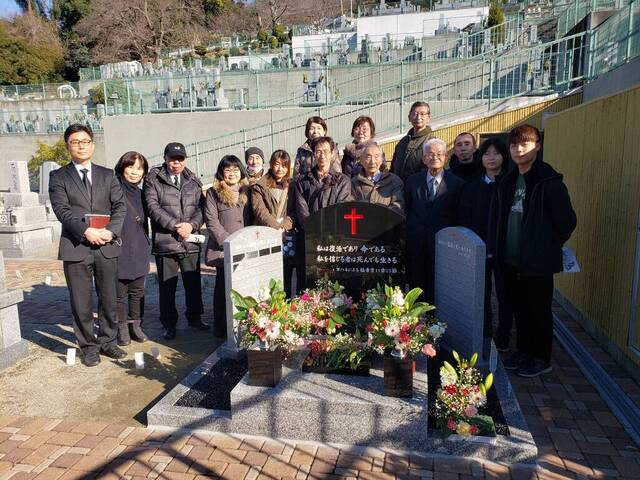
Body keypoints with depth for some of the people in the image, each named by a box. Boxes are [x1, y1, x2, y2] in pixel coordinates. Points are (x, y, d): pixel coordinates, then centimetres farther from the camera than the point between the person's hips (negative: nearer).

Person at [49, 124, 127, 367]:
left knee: (109, 299, 9)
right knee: (81, 302, 5)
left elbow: (120, 206, 4)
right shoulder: (58, 177, 6)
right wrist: (86, 231, -20)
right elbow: (61, 210, -6)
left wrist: (110, 231, -12)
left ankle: (107, 342, 25)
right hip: (76, 247, -2)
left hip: (107, 246, 2)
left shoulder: (107, 174, 12)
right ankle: (88, 346, 19)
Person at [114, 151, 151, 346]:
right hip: (119, 250, -5)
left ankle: (135, 326, 25)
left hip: (139, 252, 6)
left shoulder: (140, 193, 13)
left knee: (137, 291, 12)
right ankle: (122, 329, 18)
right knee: (120, 293, 6)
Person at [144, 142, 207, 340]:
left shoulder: (193, 181, 11)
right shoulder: (153, 179, 0)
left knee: (193, 282, 12)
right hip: (165, 241, -3)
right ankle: (169, 324, 20)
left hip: (191, 241, 3)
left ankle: (194, 317, 29)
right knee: (167, 286, 6)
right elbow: (152, 206, -9)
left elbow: (200, 207, 7)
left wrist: (191, 224, -12)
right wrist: (175, 225, -16)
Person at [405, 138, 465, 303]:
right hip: (416, 244, 2)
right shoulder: (413, 181, 6)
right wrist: (406, 237, 4)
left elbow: (458, 217, 0)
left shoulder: (457, 184, -1)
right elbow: (406, 210, 8)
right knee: (416, 288, 9)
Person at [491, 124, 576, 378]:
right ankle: (523, 352, 31)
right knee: (520, 309, 16)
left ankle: (541, 359, 21)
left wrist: (549, 246, -1)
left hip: (537, 262, -6)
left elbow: (567, 220, -10)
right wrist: (498, 248, 10)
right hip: (511, 261, 6)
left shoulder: (549, 181, -12)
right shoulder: (507, 182, 10)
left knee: (539, 311, 6)